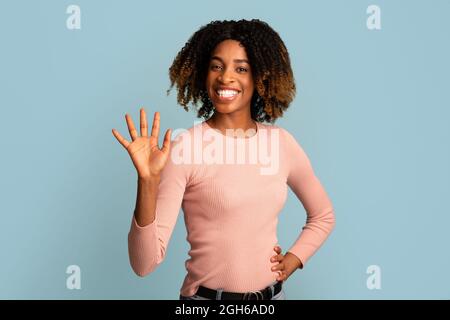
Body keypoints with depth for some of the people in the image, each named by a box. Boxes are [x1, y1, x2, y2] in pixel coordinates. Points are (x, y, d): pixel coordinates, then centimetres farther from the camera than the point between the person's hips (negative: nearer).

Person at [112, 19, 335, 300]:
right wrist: (148, 181, -31)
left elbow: (323, 215, 13)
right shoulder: (184, 148, -16)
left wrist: (292, 261, -1)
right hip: (207, 296, -3)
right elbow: (145, 264, -20)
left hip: (273, 295, 4)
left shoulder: (282, 142, -3)